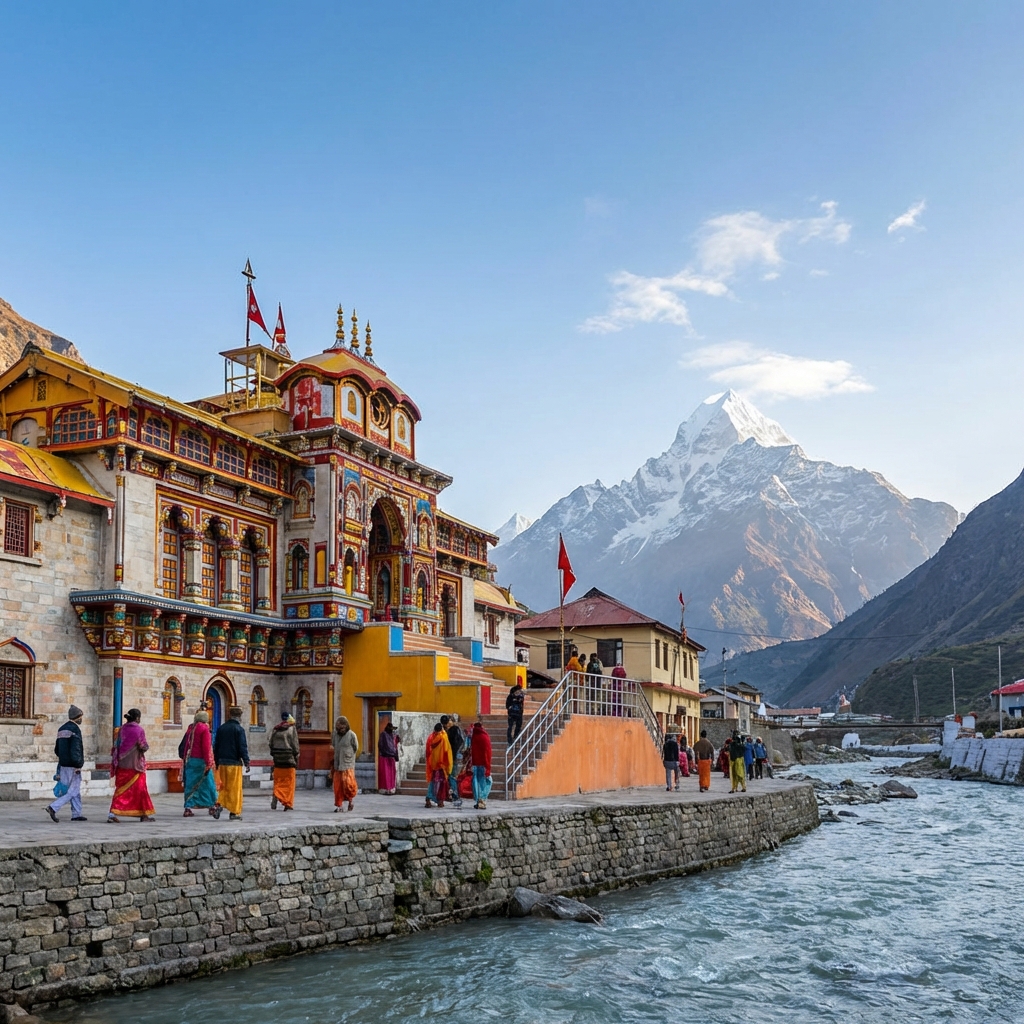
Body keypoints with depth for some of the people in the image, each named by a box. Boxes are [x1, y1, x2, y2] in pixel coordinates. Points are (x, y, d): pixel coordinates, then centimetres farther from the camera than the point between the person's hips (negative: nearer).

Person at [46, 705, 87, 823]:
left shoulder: (62, 729, 14)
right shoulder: (75, 729, -14)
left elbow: (57, 749, 18)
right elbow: (75, 749, -21)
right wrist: (78, 765, -20)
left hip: (63, 764, 9)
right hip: (72, 766, -9)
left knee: (76, 791, 13)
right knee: (72, 791, -5)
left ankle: (76, 814, 15)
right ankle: (53, 808, -15)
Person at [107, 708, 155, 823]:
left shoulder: (122, 729, 4)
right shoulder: (139, 730, -9)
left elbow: (116, 746, 5)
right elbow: (144, 747, -11)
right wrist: (145, 746, 10)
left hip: (122, 764, 4)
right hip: (135, 765, -4)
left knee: (121, 789, 7)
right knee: (140, 788, 8)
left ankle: (112, 812, -7)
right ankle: (144, 814, 14)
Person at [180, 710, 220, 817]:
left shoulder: (191, 728, 12)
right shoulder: (204, 729, -9)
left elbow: (184, 745, 16)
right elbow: (206, 747, -15)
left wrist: (185, 759, 22)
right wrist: (208, 763, -15)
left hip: (189, 760, 6)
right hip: (200, 760, -6)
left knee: (191, 784, 7)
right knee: (207, 783, 3)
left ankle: (188, 808, 3)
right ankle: (212, 806, 7)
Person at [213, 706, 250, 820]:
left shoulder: (221, 728, 10)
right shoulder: (239, 729, -8)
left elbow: (216, 747, 14)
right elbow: (243, 747, -12)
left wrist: (217, 762, 21)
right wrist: (246, 762, -8)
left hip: (222, 762, 5)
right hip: (234, 763, -5)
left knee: (224, 786, 16)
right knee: (235, 788, -1)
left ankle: (219, 803, -4)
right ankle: (234, 813, 0)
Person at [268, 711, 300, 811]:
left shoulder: (275, 729, 8)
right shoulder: (292, 729, -3)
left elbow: (271, 743, 9)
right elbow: (295, 744, -5)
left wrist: (274, 755, 15)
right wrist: (296, 758, 2)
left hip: (278, 758, 3)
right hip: (289, 758, -3)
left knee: (278, 781, 13)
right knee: (289, 782, 4)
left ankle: (276, 796, -8)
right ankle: (288, 804, 4)